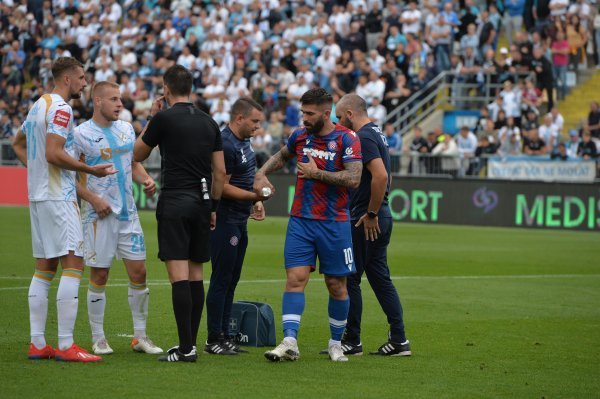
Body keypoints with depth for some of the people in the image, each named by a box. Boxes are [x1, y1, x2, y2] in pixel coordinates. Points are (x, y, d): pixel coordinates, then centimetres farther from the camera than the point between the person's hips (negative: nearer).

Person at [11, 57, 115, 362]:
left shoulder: (39, 105, 17)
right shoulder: (60, 108, -13)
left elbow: (18, 143, 29)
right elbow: (54, 153, -22)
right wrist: (91, 170, -15)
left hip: (37, 196, 10)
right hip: (58, 197, -10)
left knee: (44, 268, 11)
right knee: (73, 265, -10)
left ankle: (38, 344, 11)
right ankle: (65, 345, -13)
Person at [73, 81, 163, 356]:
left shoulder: (126, 129, 11)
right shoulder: (82, 134, -8)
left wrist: (146, 179, 2)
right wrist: (93, 198, -18)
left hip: (128, 212, 6)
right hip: (100, 216, -6)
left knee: (138, 272, 4)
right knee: (99, 276, 0)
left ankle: (140, 336, 14)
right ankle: (98, 339, 9)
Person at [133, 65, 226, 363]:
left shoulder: (164, 118, -6)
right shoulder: (209, 123, 10)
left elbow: (137, 155, 8)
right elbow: (220, 172, 11)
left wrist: (151, 118, 15)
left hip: (175, 201, -6)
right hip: (201, 203, 6)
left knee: (179, 274, -9)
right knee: (196, 274, 11)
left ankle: (186, 348, -14)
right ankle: (190, 342, 14)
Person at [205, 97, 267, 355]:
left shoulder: (244, 141, 12)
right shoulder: (226, 145, -19)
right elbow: (223, 187, -19)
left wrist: (256, 201, 12)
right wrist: (255, 196, -22)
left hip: (239, 220, 10)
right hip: (225, 220, -10)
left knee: (231, 281, 12)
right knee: (221, 280, -6)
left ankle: (224, 335, 18)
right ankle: (214, 340, -1)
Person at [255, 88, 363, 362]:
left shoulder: (346, 139, -9)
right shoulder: (300, 136, 7)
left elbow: (353, 178, -19)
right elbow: (281, 156, 28)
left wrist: (317, 173, -16)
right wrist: (261, 173, 12)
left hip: (334, 223, -3)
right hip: (300, 219, 3)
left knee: (336, 285, 5)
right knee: (295, 278, -10)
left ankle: (336, 343, 22)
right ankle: (290, 342, -16)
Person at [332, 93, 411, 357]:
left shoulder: (363, 138, -15)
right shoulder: (377, 134, 16)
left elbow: (381, 176, -27)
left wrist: (371, 214, -21)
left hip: (365, 221, -10)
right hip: (380, 218, 10)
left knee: (349, 279, -2)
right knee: (380, 278, 11)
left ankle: (352, 341, 3)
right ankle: (399, 340, 10)